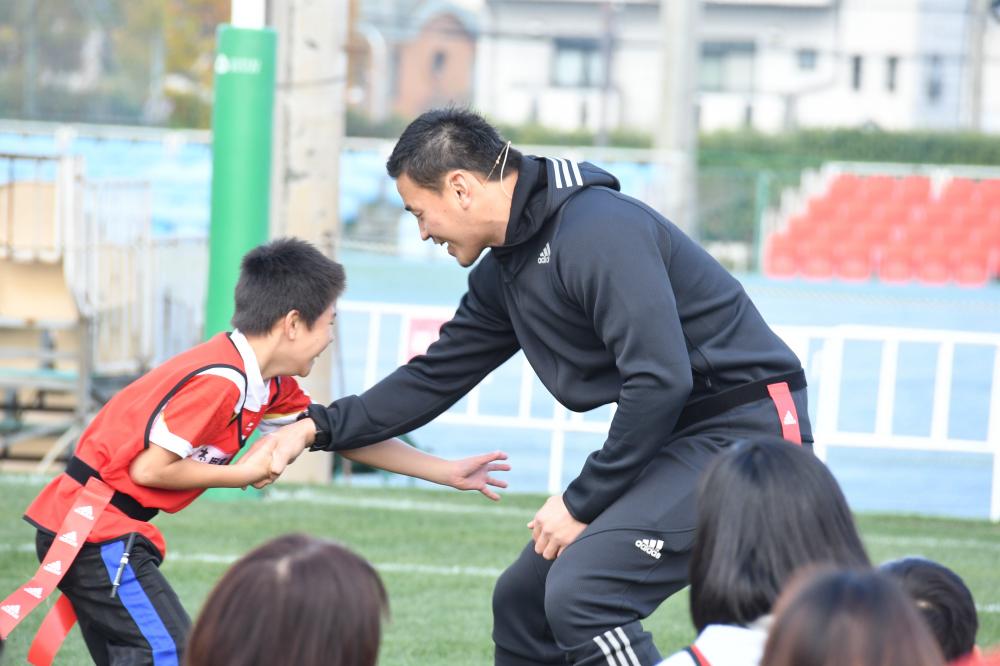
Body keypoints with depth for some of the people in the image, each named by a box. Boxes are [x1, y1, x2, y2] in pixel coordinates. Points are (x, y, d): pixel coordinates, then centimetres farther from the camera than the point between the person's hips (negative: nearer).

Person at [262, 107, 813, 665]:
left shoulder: (596, 231, -21)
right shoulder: (506, 272, 11)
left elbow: (660, 382, -26)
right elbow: (437, 377, 22)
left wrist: (582, 503, -17)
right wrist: (320, 429, 16)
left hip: (744, 429, -10)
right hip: (676, 437, 10)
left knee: (582, 592, -24)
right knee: (524, 602, 13)